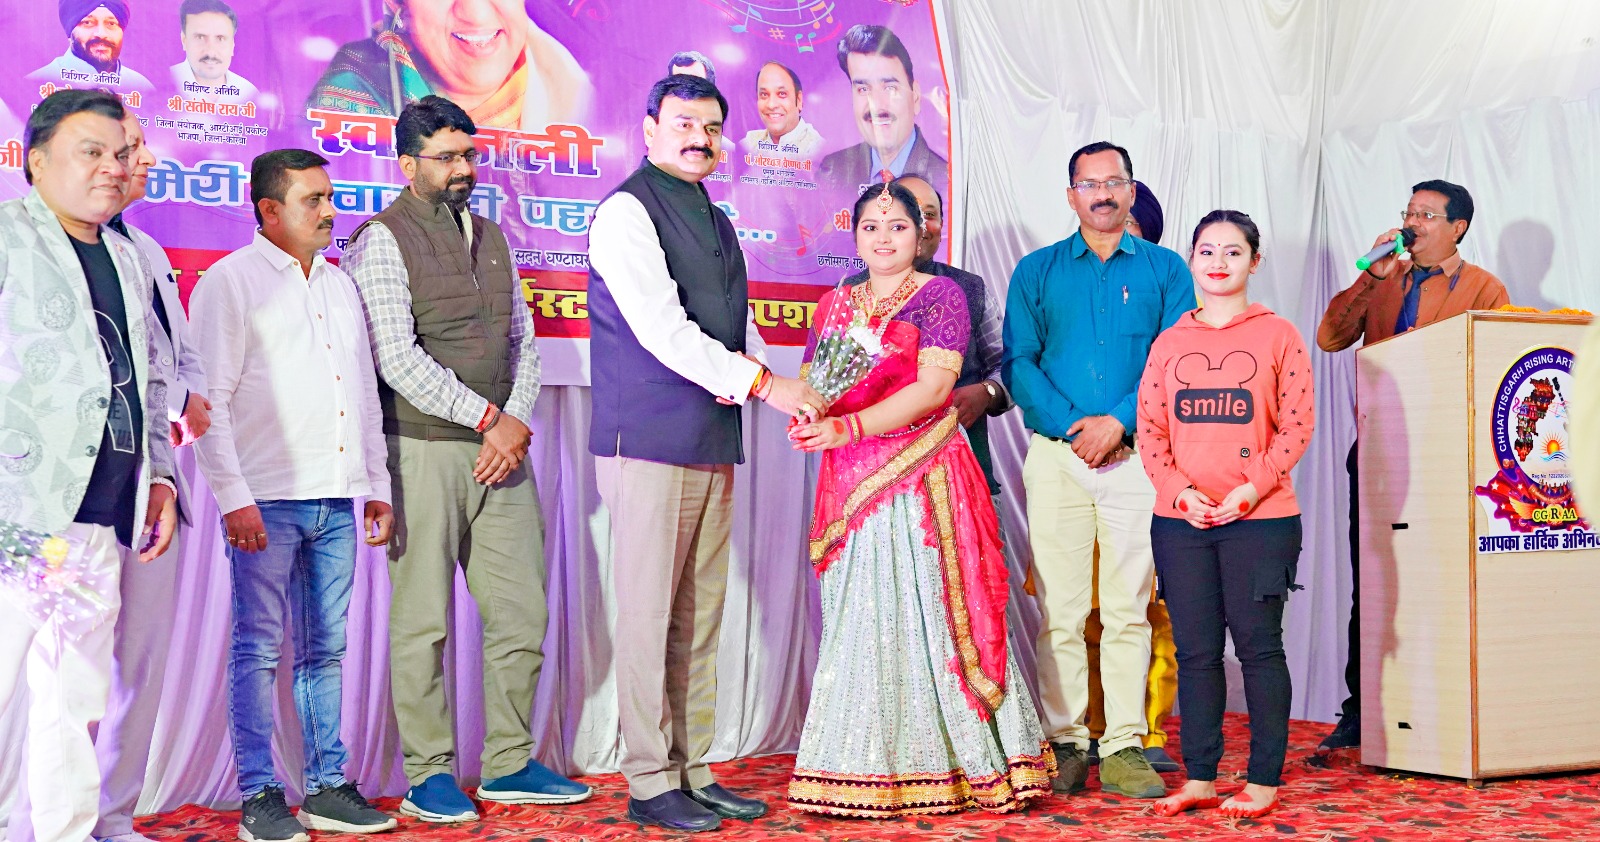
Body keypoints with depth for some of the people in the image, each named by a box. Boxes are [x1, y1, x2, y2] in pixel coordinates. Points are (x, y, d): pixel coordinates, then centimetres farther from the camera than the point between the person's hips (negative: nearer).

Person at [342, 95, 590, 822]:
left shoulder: (491, 237, 16)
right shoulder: (383, 241, -5)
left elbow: (524, 342, 16)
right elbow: (398, 360, -14)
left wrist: (518, 423, -1)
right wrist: (489, 419, -12)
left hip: (500, 451, 6)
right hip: (423, 452, -6)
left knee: (521, 612, 8)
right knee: (422, 621, -1)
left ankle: (510, 763, 20)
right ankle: (429, 775, 11)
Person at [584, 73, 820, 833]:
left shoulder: (715, 221, 20)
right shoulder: (627, 213, -7)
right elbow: (662, 329, -16)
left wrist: (753, 368, 0)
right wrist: (763, 384, -18)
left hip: (713, 445, 8)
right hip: (648, 445, -8)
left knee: (700, 618, 10)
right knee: (648, 615, -4)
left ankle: (693, 772, 18)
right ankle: (649, 782, 4)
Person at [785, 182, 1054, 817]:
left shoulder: (941, 294, 0)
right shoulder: (834, 305, 17)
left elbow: (934, 386, -12)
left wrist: (850, 426, -21)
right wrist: (804, 417, -10)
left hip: (923, 476, -5)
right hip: (851, 481, 5)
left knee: (924, 609, -4)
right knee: (857, 617, 4)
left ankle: (936, 766, 6)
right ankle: (867, 769, 11)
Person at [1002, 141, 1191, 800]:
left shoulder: (1165, 270, 11)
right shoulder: (1037, 271, 12)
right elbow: (1018, 362, 3)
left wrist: (1119, 422, -12)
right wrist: (1070, 425, -10)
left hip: (1136, 455, 0)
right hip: (1056, 455, 0)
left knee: (1129, 609, -1)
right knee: (1059, 611, -1)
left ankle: (1124, 747, 3)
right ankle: (1064, 743, 6)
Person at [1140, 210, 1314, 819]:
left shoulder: (1278, 336, 2)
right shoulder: (1169, 343, 11)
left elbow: (1297, 426, -3)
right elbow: (1150, 430, 7)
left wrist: (1252, 488, -13)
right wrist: (1180, 492, -7)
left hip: (1259, 519, -3)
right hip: (1180, 520, 3)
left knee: (1258, 647, 1)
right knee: (1195, 651, 7)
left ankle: (1263, 780, 10)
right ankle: (1200, 778, 15)